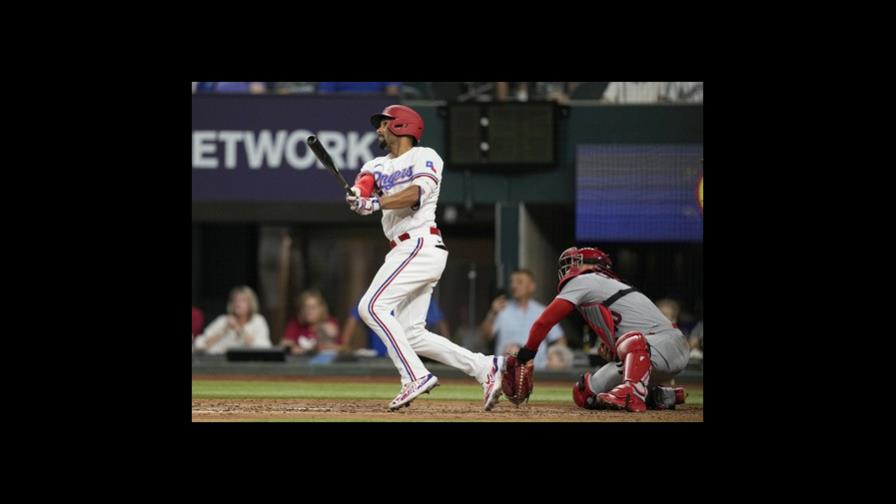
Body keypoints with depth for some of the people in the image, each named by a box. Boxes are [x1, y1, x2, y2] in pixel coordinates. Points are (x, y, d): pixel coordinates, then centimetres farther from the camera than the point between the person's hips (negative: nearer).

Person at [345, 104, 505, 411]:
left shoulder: (424, 157, 0)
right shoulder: (378, 166, 21)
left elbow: (417, 192, -19)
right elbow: (363, 187, 0)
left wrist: (376, 203, -33)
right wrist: (358, 196, -24)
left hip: (421, 245, -8)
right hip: (408, 251, 8)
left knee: (372, 306, -19)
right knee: (411, 336, 3)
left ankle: (415, 376, -22)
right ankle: (485, 368, 5)